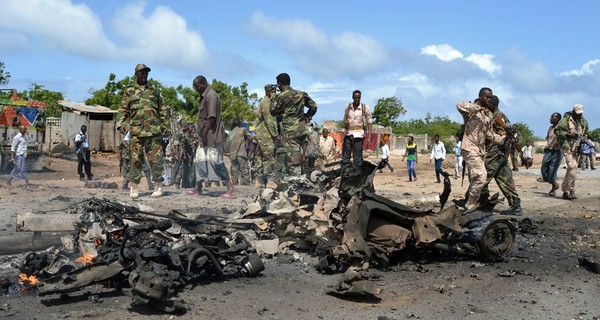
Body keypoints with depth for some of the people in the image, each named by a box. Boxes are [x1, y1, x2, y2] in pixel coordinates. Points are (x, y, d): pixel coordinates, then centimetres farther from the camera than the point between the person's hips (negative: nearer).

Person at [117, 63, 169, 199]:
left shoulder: (154, 90, 15)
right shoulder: (129, 91, 10)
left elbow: (162, 110, 17)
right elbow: (123, 110, 7)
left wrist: (166, 125, 12)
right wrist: (121, 124, -7)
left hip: (154, 130, 1)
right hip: (136, 130, -1)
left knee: (155, 159, -1)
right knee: (135, 159, 0)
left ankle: (158, 186, 7)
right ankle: (133, 188, 6)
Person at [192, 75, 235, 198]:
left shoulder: (211, 96, -14)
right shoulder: (205, 96, 16)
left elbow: (212, 117, -22)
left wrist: (204, 133, -23)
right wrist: (202, 135, 18)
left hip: (212, 136, -10)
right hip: (205, 137, 10)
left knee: (216, 162, -9)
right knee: (199, 161, 13)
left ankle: (230, 189, -6)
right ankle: (198, 189, 21)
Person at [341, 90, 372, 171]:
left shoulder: (365, 107, -3)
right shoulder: (348, 107, 6)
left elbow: (369, 122, -2)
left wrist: (368, 133, -12)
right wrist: (345, 123, -6)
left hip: (359, 134, -3)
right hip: (348, 134, 3)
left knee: (357, 157, -2)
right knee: (345, 155, 4)